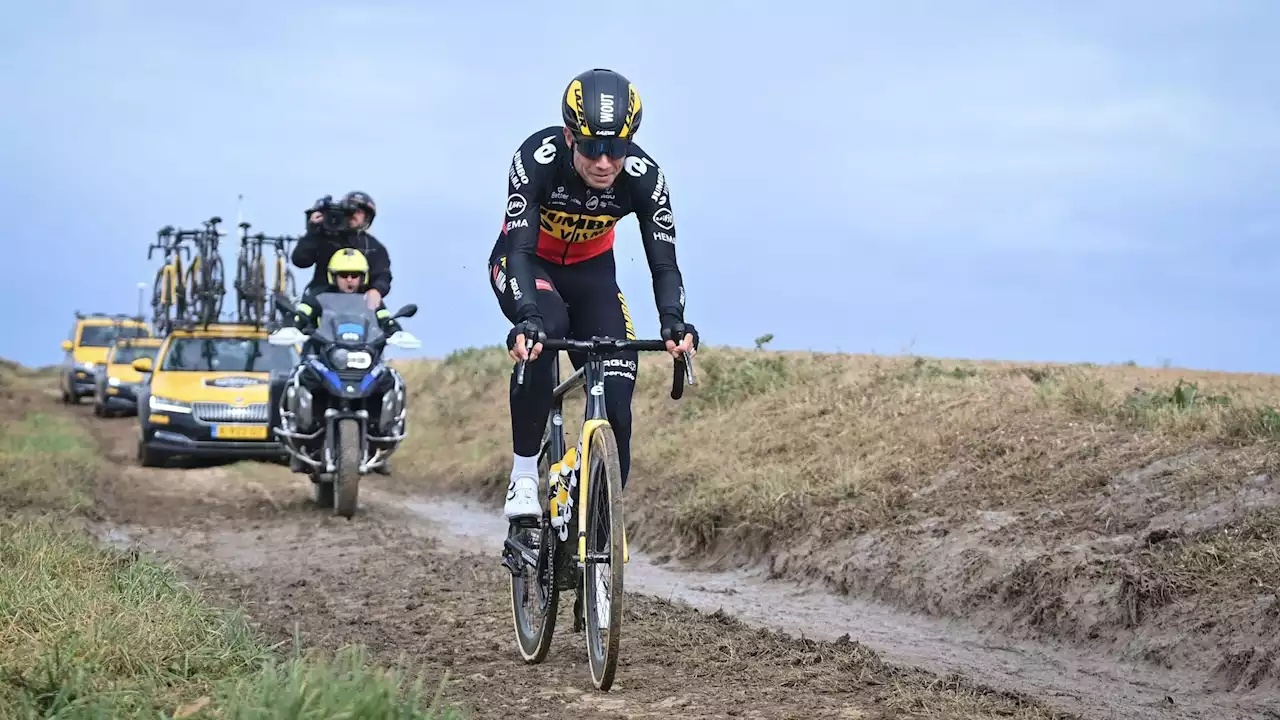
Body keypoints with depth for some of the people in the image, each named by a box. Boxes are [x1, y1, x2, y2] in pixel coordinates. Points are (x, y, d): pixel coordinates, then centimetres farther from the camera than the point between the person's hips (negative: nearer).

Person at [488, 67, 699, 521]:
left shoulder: (644, 177, -27)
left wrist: (673, 323, -48)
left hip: (591, 271, 2)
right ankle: (523, 476, -24)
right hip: (525, 262, -2)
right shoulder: (537, 158, -32)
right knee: (545, 327, -37)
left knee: (615, 400, -13)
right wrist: (527, 318, -55)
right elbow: (520, 250, -37)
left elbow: (663, 263, -28)